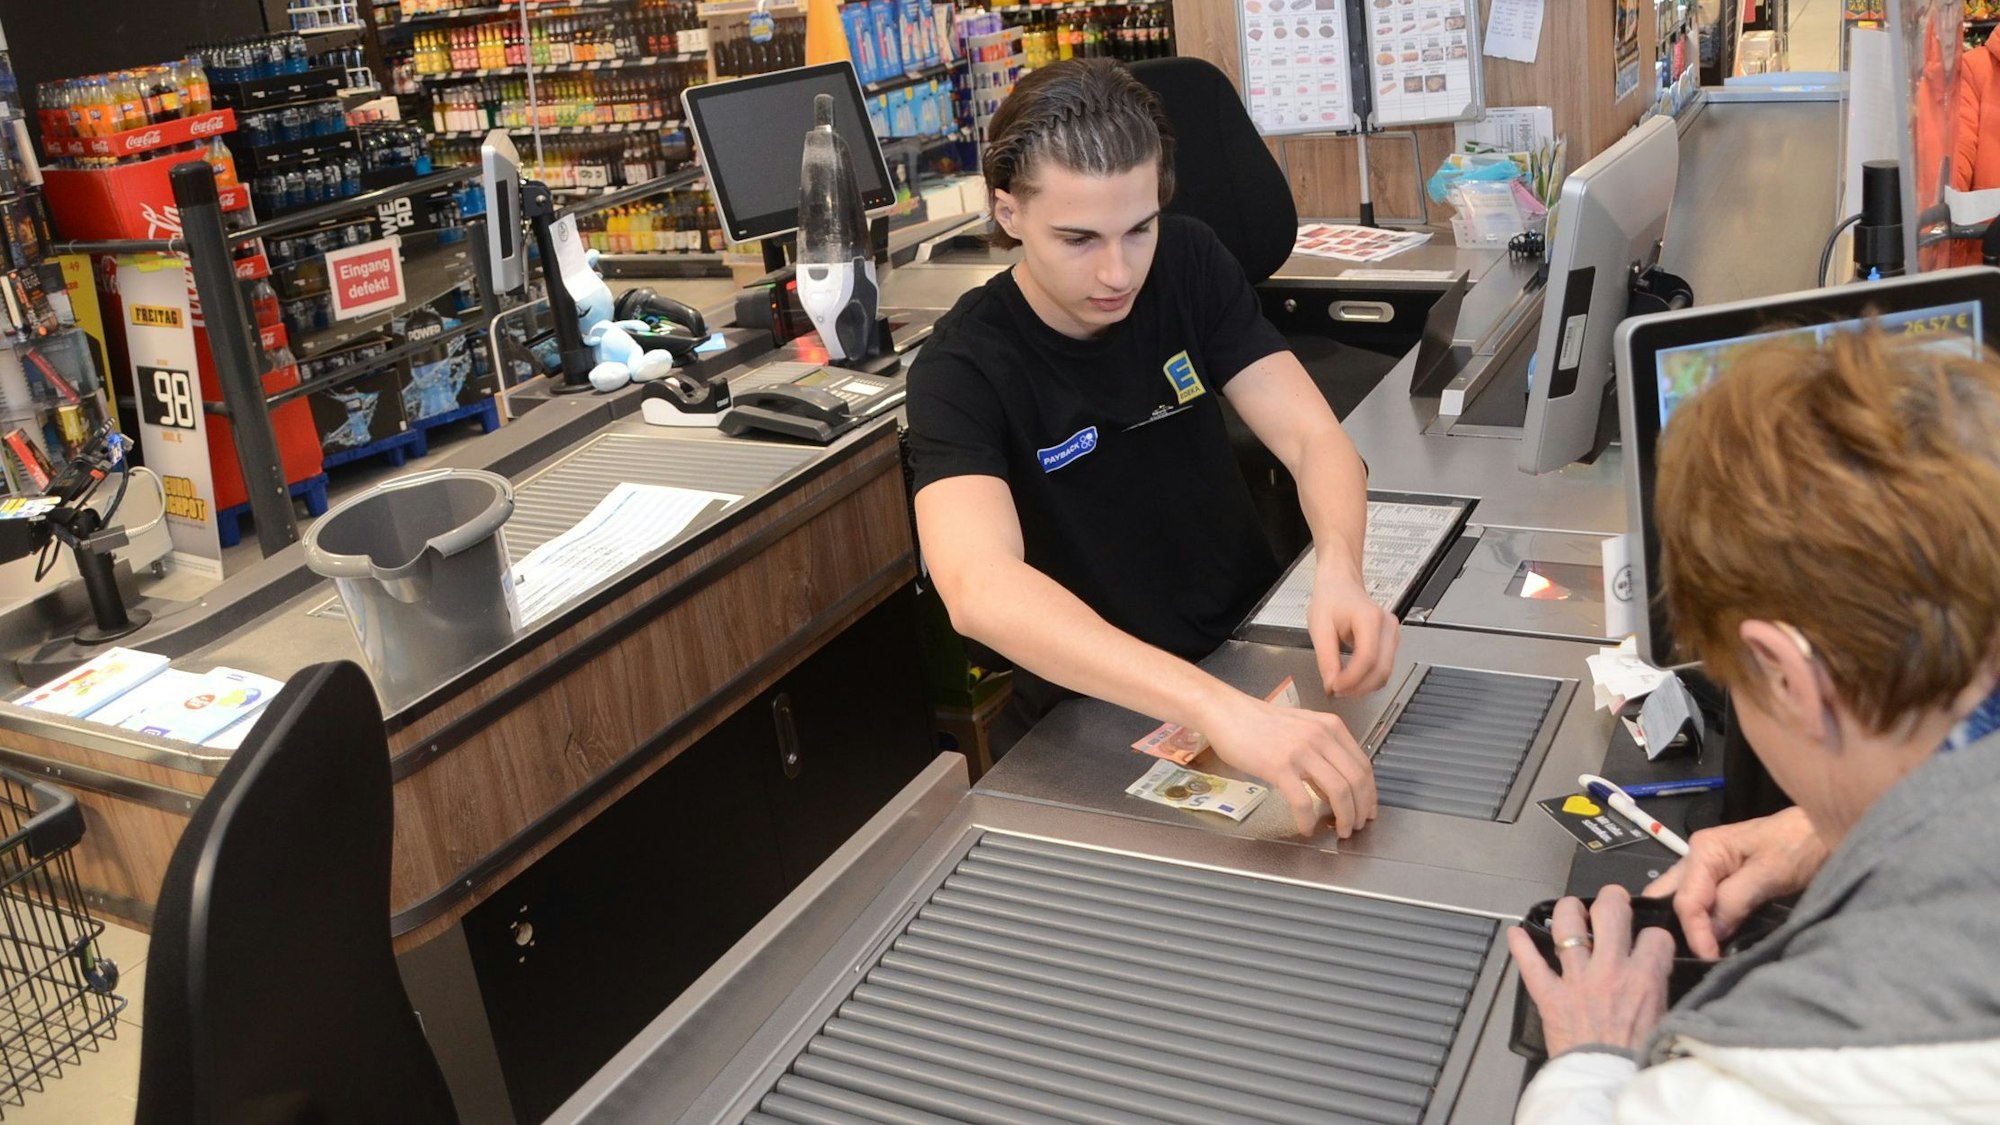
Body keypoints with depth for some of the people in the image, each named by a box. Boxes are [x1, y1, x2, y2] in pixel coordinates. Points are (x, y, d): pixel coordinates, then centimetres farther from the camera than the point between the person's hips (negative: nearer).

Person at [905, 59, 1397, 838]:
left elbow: (1312, 437, -11)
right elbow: (979, 589, -36)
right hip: (1103, 721, -4)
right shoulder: (963, 370, -19)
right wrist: (1214, 708, -50)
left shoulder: (1190, 265, -5)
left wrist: (1338, 571, -34)